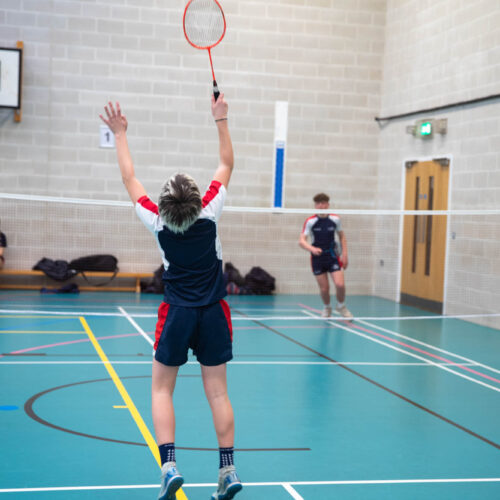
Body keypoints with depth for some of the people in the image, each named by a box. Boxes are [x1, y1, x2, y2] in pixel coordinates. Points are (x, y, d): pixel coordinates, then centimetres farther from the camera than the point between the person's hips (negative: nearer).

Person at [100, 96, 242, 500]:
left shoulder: (158, 223, -8)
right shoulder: (210, 214, -8)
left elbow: (130, 179, 4)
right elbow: (227, 165, 5)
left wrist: (120, 134, 13)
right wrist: (221, 121, 10)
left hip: (177, 314, -1)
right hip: (214, 314, 1)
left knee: (162, 389, 9)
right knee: (217, 392, 6)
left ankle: (169, 465, -5)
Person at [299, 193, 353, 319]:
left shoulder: (335, 219, -3)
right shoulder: (310, 221, -10)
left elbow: (342, 237, 11)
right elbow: (301, 241, -17)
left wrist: (345, 255, 4)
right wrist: (312, 249, -36)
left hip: (333, 256, 1)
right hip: (317, 258, -1)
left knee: (340, 284, -14)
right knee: (324, 288, 1)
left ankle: (341, 306, 17)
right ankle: (327, 307, 32)